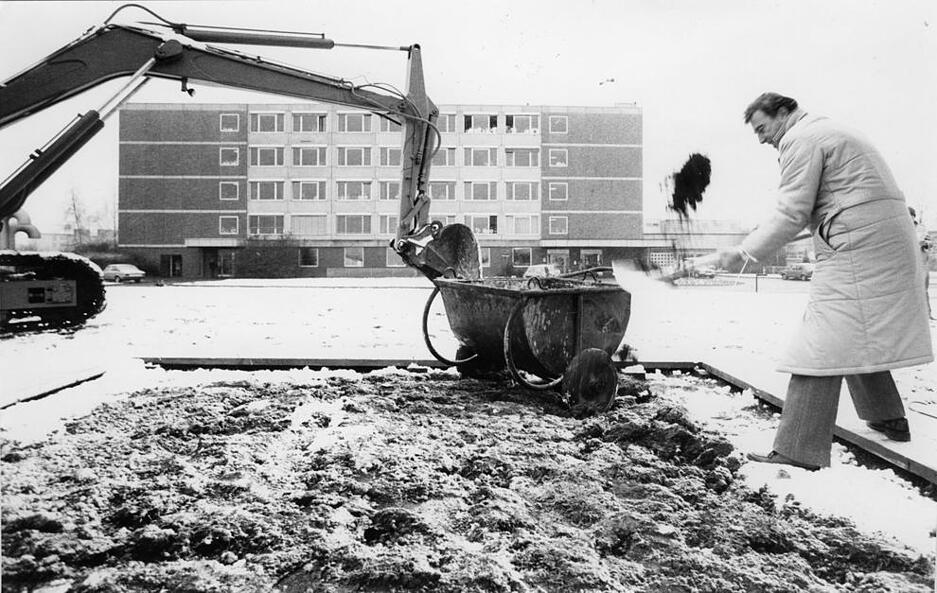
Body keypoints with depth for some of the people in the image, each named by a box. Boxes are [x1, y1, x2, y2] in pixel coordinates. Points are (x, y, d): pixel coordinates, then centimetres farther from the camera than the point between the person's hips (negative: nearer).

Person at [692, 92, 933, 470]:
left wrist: (743, 254, -13)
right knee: (860, 336, 22)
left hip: (857, 244, -10)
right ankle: (890, 420, 33)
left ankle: (799, 449, -14)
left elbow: (791, 215, -14)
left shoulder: (802, 139, -6)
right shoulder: (833, 132, 25)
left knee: (820, 346, -13)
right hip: (892, 237, 10)